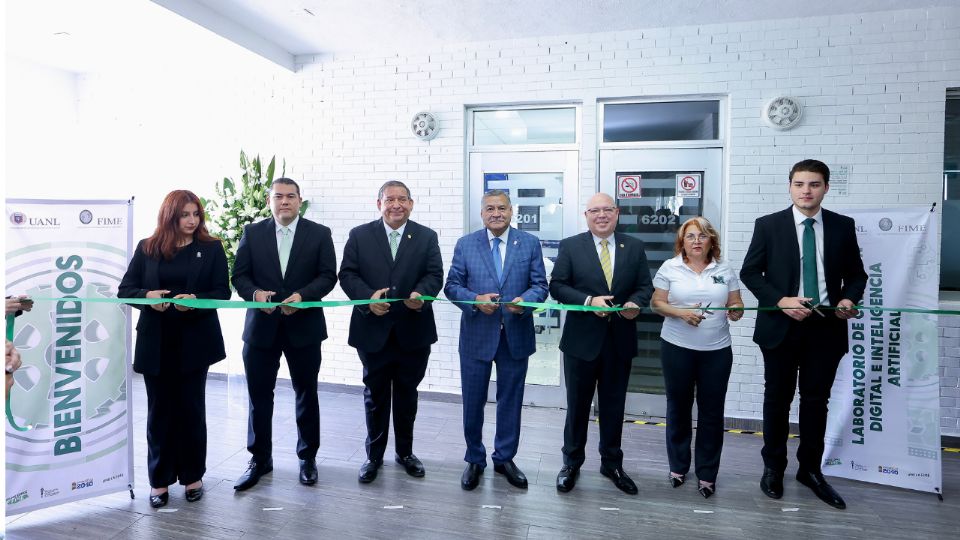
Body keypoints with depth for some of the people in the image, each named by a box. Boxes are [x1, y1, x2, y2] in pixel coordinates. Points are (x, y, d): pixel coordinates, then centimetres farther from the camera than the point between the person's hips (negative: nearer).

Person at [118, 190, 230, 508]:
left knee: (191, 408, 9)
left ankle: (193, 476, 24)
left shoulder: (211, 248, 0)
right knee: (159, 410, 9)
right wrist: (147, 296, -17)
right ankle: (160, 480, 23)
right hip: (156, 342, 1)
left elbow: (222, 292, -4)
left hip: (194, 340, -1)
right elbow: (124, 290, 4)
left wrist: (196, 300, -23)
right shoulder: (147, 248, 4)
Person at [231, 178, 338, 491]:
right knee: (259, 395, 8)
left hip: (304, 326, -1)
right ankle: (259, 459, 25)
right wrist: (255, 293, -17)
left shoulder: (319, 234, 1)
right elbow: (239, 275, 3)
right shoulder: (252, 232, 5)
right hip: (261, 326, 1)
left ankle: (308, 457, 26)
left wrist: (302, 296, -20)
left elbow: (327, 276, -4)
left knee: (306, 394, 10)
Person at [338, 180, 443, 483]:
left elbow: (435, 275, -4)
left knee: (407, 395, 15)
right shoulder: (359, 236, 2)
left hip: (413, 331, 1)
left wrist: (422, 293, -25)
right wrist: (369, 297, -21)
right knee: (375, 396, 12)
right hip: (373, 330, 0)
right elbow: (347, 275, -3)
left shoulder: (426, 237, 3)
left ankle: (405, 452, 33)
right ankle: (374, 455, 29)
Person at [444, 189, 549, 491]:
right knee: (473, 401, 9)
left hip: (516, 335, 1)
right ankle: (475, 460, 29)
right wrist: (476, 300, -18)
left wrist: (524, 301, -19)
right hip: (476, 335, 0)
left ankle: (505, 458, 32)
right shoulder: (465, 245, 2)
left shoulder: (530, 243, 3)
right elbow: (452, 285, 0)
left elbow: (540, 285, 1)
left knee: (511, 401, 13)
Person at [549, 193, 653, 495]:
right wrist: (589, 301, -20)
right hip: (582, 339, -2)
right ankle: (572, 463, 29)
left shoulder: (634, 247, 5)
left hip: (620, 340, 2)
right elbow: (557, 286, -6)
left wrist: (635, 302, -16)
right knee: (578, 405, 11)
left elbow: (645, 286, 6)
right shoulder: (570, 246, -3)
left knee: (614, 406, 15)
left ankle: (612, 463, 34)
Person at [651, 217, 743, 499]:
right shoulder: (670, 268, 0)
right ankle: (678, 465, 29)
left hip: (717, 351, 2)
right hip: (677, 348, -1)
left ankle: (707, 473, 21)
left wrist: (736, 311, -15)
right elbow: (657, 303, -2)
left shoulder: (724, 270, 6)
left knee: (712, 411, 7)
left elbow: (736, 304, 7)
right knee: (678, 407, 11)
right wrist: (681, 312, -18)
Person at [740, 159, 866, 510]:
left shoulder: (843, 226, 4)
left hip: (826, 327, 2)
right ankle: (773, 467, 25)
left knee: (816, 400, 11)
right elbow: (749, 272, -4)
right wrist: (780, 301, -16)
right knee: (778, 399, 10)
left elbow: (856, 274, 11)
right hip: (782, 325, -2)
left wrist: (848, 299, -10)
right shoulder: (769, 225, -3)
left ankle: (810, 469, 27)